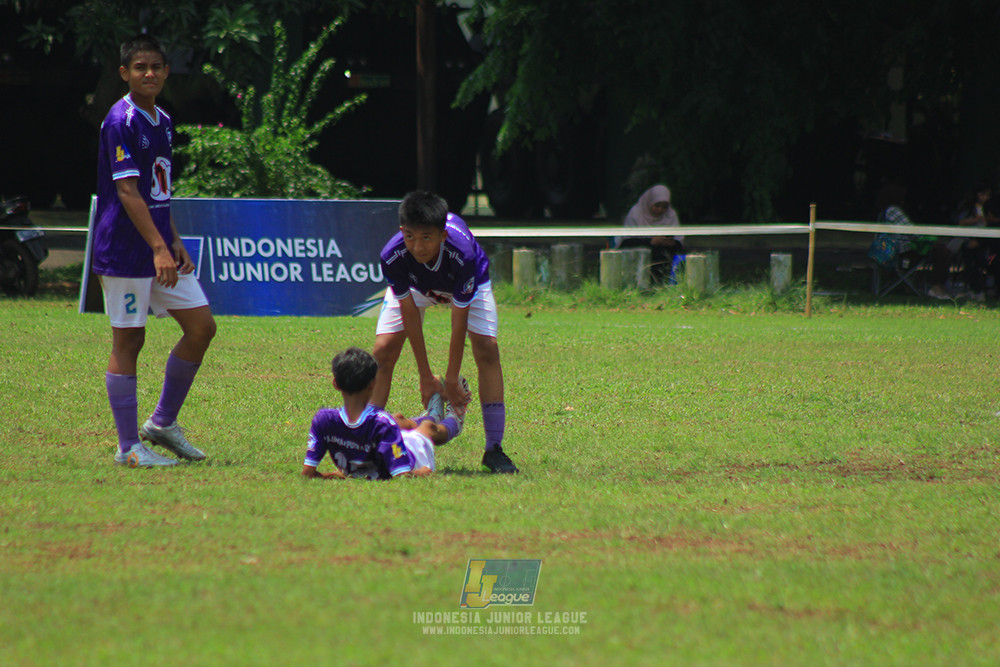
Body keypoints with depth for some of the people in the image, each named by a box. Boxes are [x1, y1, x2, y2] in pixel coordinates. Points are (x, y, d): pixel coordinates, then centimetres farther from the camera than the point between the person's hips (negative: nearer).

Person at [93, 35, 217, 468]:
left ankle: (163, 423, 16)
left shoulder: (161, 121, 14)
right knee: (128, 341, -3)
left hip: (159, 247, 9)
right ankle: (129, 447, 3)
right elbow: (127, 191, -20)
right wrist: (158, 247, -26)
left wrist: (175, 242, 15)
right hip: (124, 250, -9)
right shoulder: (121, 122, -14)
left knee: (201, 325, 5)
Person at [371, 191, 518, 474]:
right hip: (413, 286, 1)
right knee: (383, 351, -15)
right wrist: (426, 377, -19)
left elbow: (459, 320, -33)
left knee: (487, 349, -18)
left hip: (468, 283, -1)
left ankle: (494, 449, -10)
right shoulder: (392, 256, -39)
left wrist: (452, 380, -24)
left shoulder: (462, 253, -43)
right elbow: (409, 315, -25)